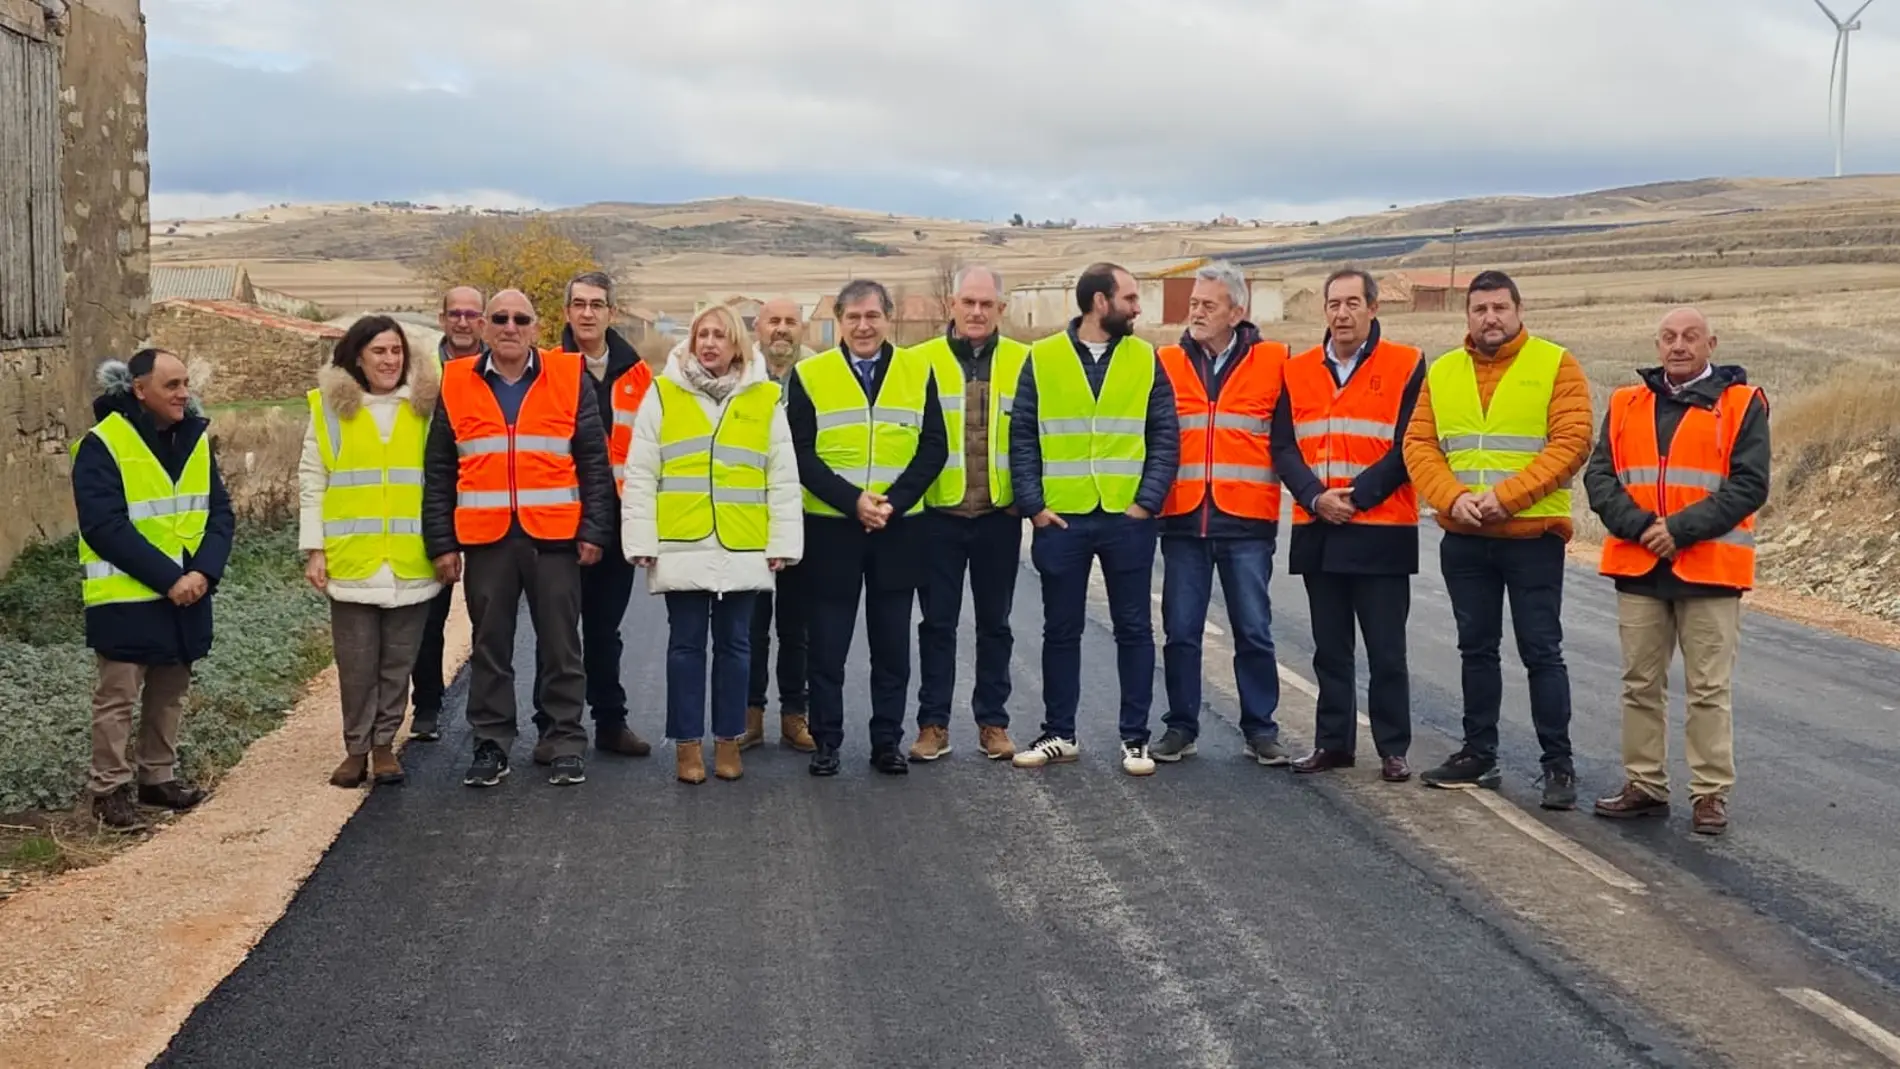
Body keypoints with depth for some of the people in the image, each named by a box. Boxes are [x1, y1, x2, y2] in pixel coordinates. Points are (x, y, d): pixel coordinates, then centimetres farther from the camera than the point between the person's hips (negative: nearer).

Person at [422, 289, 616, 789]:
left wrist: (593, 531, -4)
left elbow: (594, 463, 3)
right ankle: (491, 745, 17)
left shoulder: (570, 379, 3)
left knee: (560, 646, 5)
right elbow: (438, 473, 8)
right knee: (490, 647, 8)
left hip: (554, 536, -1)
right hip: (485, 538, 1)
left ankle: (567, 744, 15)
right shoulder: (456, 384, 7)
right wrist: (442, 542, 2)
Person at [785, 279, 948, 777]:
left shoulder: (918, 371, 5)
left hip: (898, 528, 2)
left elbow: (934, 448, 1)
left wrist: (893, 500, -12)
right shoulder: (809, 376, -1)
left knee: (892, 643, 8)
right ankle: (825, 742, 16)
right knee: (827, 644, 5)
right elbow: (802, 455, -5)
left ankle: (887, 742, 18)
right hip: (830, 527, -1)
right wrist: (853, 501, -16)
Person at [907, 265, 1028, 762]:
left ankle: (993, 722, 20)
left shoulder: (1023, 363, 2)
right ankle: (933, 723, 15)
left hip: (1000, 515, 1)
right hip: (938, 514, -1)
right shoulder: (921, 361, -1)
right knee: (938, 623, 7)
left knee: (995, 623, 10)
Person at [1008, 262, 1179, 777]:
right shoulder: (1041, 359, 2)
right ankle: (1059, 734, 21)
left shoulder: (1146, 360, 5)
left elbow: (1165, 437, 2)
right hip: (1061, 520, 0)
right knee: (1061, 630, 9)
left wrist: (1148, 500, -9)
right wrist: (1033, 505, -7)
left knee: (1134, 629, 5)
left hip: (1128, 520, 1)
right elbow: (1022, 437, 1)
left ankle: (1135, 738, 15)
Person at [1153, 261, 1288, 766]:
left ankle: (1261, 728, 15)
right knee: (1180, 630, 5)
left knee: (1254, 631, 5)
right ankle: (1181, 726, 16)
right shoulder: (1167, 363, 7)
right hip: (1182, 518, 2)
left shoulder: (1273, 362, 2)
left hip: (1247, 520, -1)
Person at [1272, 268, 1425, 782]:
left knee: (1386, 651, 2)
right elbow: (1284, 448, 4)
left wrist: (1356, 496, -15)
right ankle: (1333, 742, 21)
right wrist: (1316, 497, -12)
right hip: (1317, 532, 4)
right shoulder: (1298, 371, 9)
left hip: (1382, 533, -4)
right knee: (1330, 648, 12)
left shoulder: (1407, 366, -3)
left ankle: (1393, 749, 12)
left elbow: (1408, 449, -8)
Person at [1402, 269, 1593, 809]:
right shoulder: (1442, 372, 9)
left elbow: (1571, 442, -12)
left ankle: (1558, 764, 7)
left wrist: (1506, 496, -19)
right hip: (1463, 539, 4)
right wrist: (1453, 497, -13)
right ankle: (1478, 753, 24)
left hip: (1533, 535, -4)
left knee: (1542, 651, -1)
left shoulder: (1556, 365, -3)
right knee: (1476, 648, 14)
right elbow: (1418, 445, 3)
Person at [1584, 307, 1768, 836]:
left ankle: (1711, 793, 9)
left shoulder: (1741, 404, 0)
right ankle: (1644, 785, 20)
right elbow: (1599, 476, 4)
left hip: (1709, 569, -4)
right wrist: (1636, 525, -13)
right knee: (1640, 684, 10)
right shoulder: (1626, 404, 10)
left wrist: (1682, 528, -17)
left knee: (1710, 689, 0)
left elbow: (1749, 485, -8)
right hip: (1638, 567, 4)